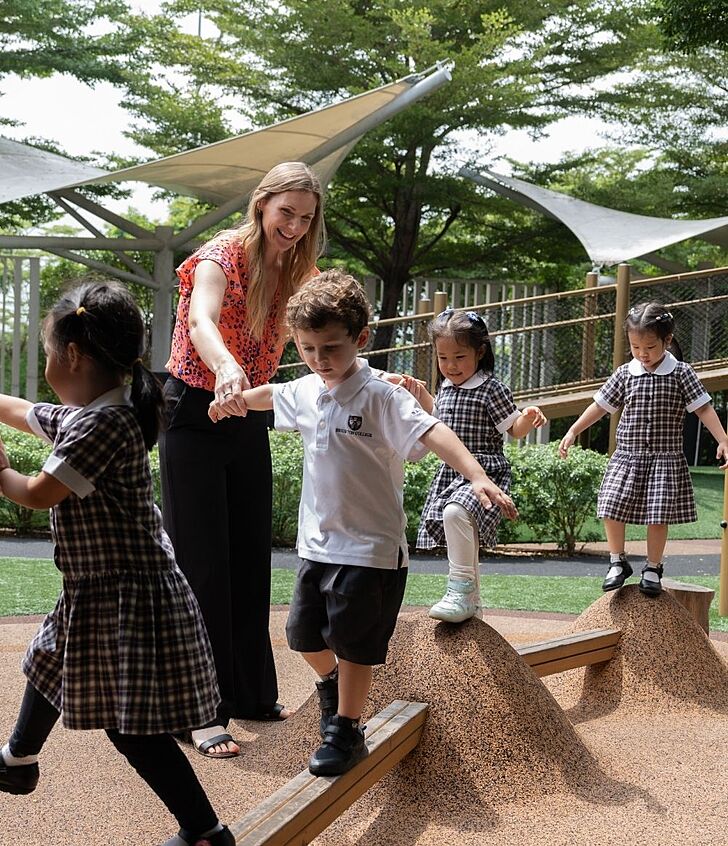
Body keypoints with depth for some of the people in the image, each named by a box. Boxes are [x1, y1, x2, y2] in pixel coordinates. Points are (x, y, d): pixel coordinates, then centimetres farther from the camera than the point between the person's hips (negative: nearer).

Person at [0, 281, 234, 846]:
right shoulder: (80, 415, 6)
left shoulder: (104, 423, -24)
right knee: (51, 666, 30)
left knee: (130, 727, -4)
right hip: (97, 592, 11)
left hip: (129, 599, -11)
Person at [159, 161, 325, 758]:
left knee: (250, 559, 12)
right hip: (195, 413, -6)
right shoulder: (223, 255, -16)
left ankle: (251, 692, 24)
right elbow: (200, 320, -37)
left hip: (248, 419, 7)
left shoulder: (295, 273, 5)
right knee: (203, 564, -4)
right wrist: (225, 369, -58)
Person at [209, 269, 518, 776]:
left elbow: (432, 434, -30)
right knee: (305, 634, 17)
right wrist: (232, 401, 41)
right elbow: (271, 396, 28)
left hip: (370, 548, -7)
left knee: (353, 645, 1)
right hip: (317, 541, 7)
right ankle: (331, 684, 46)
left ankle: (346, 731, 18)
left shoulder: (380, 397, -18)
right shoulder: (305, 393, 4)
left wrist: (478, 477, -43)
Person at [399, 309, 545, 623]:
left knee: (455, 512, -35)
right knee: (464, 542, 17)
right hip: (450, 473, 8)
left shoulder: (491, 389, -10)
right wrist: (421, 395, 22)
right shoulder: (446, 387, 11)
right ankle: (471, 603, 32)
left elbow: (513, 429, -8)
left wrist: (528, 418, -28)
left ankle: (460, 590, -30)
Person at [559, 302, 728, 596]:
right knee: (611, 508, -5)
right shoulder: (625, 374, 3)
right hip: (627, 455, 2)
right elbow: (600, 405, 9)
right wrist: (572, 432, 7)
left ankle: (653, 568, 15)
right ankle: (618, 563, 11)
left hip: (665, 458, -2)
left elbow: (703, 408, -4)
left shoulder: (681, 373, -3)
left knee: (658, 515, -2)